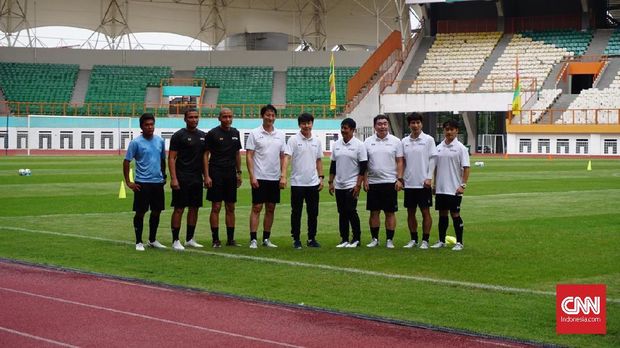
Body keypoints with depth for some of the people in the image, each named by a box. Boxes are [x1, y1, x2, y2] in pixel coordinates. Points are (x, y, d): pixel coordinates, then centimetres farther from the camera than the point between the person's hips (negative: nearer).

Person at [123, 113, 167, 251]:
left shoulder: (160, 141, 7)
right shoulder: (136, 142, -7)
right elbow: (126, 161, -5)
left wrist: (163, 175, 20)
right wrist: (128, 182, -8)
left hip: (158, 182, 5)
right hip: (142, 183, -5)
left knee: (156, 211, 11)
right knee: (140, 212, 0)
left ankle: (152, 240, 24)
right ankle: (139, 242, 10)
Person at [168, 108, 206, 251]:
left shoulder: (202, 136, 12)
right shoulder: (179, 135, -6)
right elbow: (171, 158, -8)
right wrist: (173, 178, -16)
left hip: (197, 178, 6)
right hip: (182, 179, -6)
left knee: (194, 208, 9)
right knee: (179, 209, -4)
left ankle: (190, 239, 18)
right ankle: (175, 241, 0)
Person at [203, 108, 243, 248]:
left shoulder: (235, 133, 11)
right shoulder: (212, 133, -5)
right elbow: (205, 154, -5)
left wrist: (239, 172, 14)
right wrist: (207, 176, -12)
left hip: (231, 174, 5)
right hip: (216, 173, -5)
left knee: (230, 208, 8)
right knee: (216, 207, -4)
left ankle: (230, 239, 13)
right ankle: (215, 240, 1)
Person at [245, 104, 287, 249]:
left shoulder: (280, 135, 9)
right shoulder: (255, 133, -3)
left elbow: (283, 157, 11)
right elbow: (249, 156, -6)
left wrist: (283, 176, 1)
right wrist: (252, 176, -13)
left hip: (275, 178, 4)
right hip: (259, 177, -4)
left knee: (271, 209, 8)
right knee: (256, 207, -5)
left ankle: (266, 239, 15)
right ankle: (253, 239, -4)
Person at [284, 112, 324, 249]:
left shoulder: (317, 141, 8)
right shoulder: (293, 140, -6)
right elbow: (287, 157, -15)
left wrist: (321, 177, 8)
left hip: (313, 183, 4)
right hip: (297, 183, -4)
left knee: (313, 212, 7)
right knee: (296, 212, 3)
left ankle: (312, 239, 17)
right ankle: (296, 239, 10)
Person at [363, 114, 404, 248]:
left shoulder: (395, 141, 2)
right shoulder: (368, 142, 5)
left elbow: (399, 162, 1)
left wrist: (399, 179, -7)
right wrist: (365, 179, -1)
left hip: (390, 182, -1)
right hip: (373, 182, 2)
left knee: (390, 212, 1)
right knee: (374, 212, 6)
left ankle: (389, 240, 7)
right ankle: (374, 239, 15)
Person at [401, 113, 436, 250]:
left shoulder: (428, 140, -3)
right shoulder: (404, 141, 8)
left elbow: (432, 160, -5)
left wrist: (429, 178, -13)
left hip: (423, 183, -4)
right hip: (409, 183, 4)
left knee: (425, 212, 0)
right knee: (410, 212, 8)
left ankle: (425, 240, 6)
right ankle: (413, 239, 17)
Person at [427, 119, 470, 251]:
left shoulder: (460, 148, -5)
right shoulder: (439, 148, 9)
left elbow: (466, 168, -8)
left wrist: (463, 185, -15)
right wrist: (434, 184, 12)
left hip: (454, 189, -5)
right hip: (440, 188, 5)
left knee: (455, 214, -2)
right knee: (442, 214, 10)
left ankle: (459, 242, 6)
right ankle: (441, 241, 19)